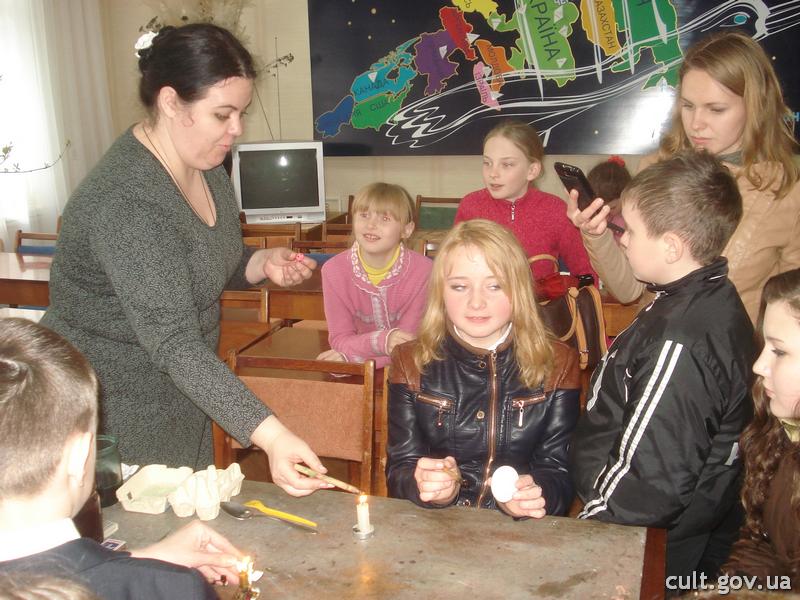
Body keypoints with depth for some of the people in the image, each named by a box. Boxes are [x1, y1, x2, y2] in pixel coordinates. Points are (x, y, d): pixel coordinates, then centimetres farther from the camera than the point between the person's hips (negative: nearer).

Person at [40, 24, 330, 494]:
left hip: (179, 400, 8)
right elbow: (174, 344, -34)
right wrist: (270, 434, -41)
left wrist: (260, 265, -9)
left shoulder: (205, 165, -2)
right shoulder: (124, 204, -30)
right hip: (113, 413, -8)